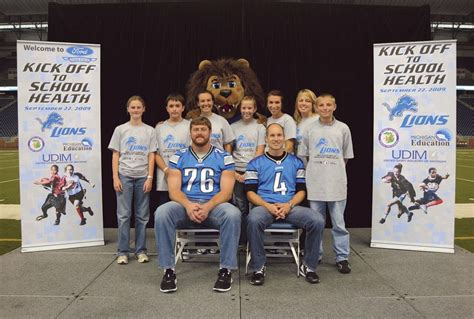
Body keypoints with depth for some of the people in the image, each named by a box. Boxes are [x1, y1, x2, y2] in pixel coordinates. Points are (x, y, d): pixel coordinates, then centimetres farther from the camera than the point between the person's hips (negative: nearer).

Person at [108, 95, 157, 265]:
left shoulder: (149, 131, 7)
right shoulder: (120, 129, 6)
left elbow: (151, 156, 4)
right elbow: (115, 155, 4)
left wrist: (150, 178, -5)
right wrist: (115, 178, -4)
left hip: (142, 177, 1)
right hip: (124, 176, 0)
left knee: (142, 215, 5)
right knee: (123, 214, 0)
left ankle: (141, 250, 15)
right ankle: (122, 252, 8)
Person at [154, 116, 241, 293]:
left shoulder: (224, 157, 6)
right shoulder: (178, 157, 10)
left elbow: (226, 192, -3)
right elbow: (174, 191, 0)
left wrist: (207, 207, -23)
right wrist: (188, 205, -22)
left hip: (214, 205, -1)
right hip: (185, 205, 1)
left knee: (233, 214, -34)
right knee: (161, 213, -30)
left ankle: (226, 269, -19)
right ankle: (169, 269, -17)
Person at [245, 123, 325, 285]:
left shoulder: (296, 162, 16)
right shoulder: (255, 163, 10)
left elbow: (301, 190, 11)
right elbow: (250, 192, 4)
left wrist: (289, 205, -9)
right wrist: (268, 206, -14)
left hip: (290, 206, 2)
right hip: (264, 205, -2)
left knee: (317, 221, -24)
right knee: (254, 220, -36)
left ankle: (308, 266, -2)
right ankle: (258, 267, -15)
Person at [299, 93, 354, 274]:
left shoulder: (343, 129, 4)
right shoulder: (310, 129, 5)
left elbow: (346, 157, 10)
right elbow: (305, 155, 12)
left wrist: (335, 172, 8)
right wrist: (316, 171, 7)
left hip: (337, 184, -1)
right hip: (315, 183, 1)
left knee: (339, 223, 4)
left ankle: (342, 257, 16)